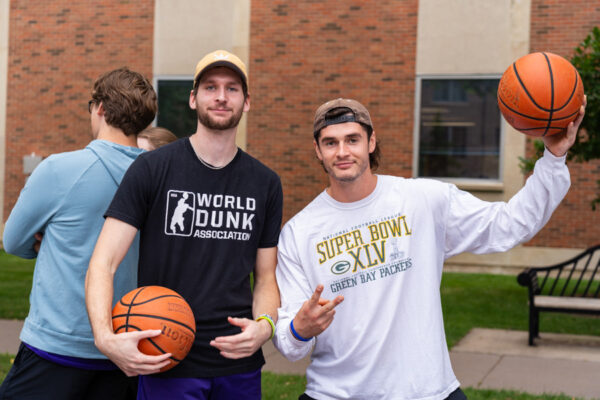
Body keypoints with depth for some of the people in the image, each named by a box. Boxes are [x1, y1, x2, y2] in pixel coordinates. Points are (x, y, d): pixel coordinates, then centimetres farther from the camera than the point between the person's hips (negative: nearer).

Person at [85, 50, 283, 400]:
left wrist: (265, 324, -11)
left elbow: (266, 277, 11)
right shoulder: (153, 168, -5)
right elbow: (103, 264, -9)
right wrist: (105, 337, -25)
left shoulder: (265, 183, 6)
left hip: (240, 365, 4)